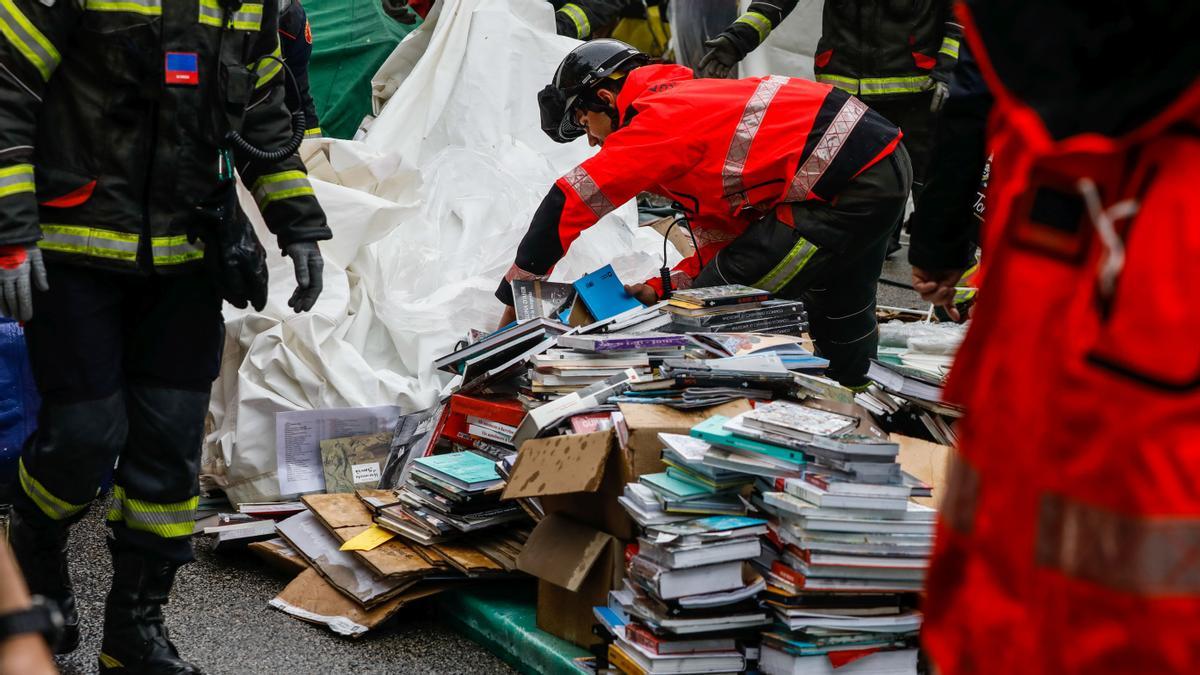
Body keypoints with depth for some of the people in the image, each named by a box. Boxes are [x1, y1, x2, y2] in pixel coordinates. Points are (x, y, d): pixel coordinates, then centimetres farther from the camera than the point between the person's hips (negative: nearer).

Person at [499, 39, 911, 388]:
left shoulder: (659, 118, -12)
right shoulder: (694, 104, 17)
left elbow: (570, 202, -16)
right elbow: (723, 239, 16)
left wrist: (515, 298, -9)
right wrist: (661, 290, 5)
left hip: (849, 189, -10)